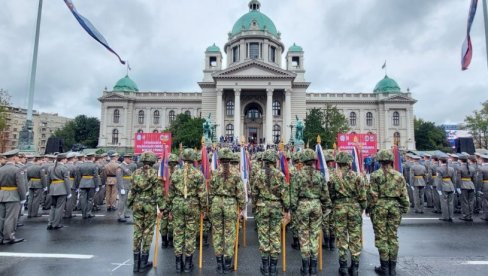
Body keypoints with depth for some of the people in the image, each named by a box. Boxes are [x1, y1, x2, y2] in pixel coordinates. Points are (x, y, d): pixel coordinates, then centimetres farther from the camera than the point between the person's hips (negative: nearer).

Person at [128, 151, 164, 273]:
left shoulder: (136, 173, 3)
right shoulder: (155, 173, -9)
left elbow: (132, 190, 7)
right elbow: (158, 192, -11)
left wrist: (130, 203, 18)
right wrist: (161, 207, -7)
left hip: (137, 204, 4)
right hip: (150, 204, -4)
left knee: (137, 232, 10)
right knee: (147, 232, 6)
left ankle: (136, 262, 17)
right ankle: (144, 262, 14)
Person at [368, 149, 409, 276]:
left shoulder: (376, 175, -8)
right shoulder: (399, 175, 3)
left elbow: (372, 194, -9)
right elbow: (404, 195, 6)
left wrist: (369, 208, 1)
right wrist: (404, 208, 17)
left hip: (380, 207, -4)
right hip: (395, 207, 4)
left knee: (381, 237, 4)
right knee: (393, 237, 12)